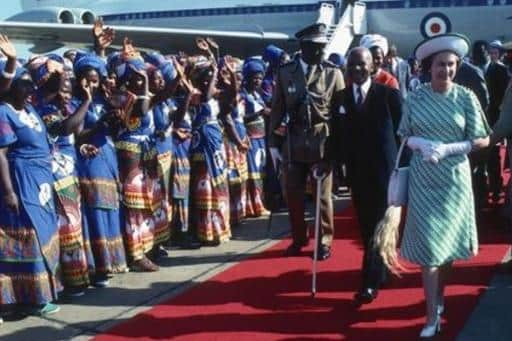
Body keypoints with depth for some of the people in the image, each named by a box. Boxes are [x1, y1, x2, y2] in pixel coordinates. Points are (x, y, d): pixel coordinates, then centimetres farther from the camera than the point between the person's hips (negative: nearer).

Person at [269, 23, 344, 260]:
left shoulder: (333, 73, -1)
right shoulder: (285, 72, 3)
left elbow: (340, 111, -1)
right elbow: (277, 109, 5)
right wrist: (274, 143, 3)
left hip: (323, 141, -2)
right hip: (293, 141, 2)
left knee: (323, 195, 5)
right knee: (293, 194, 9)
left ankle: (325, 241, 19)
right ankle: (298, 239, 26)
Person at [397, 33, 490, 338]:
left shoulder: (466, 97, -5)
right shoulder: (416, 97, -1)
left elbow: (483, 140, -4)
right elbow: (405, 136, 5)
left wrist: (448, 148, -18)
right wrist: (421, 144, -17)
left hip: (454, 177, 0)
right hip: (423, 178, 0)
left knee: (449, 240, 12)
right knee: (427, 244, -2)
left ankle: (440, 296, 34)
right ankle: (433, 315, 2)